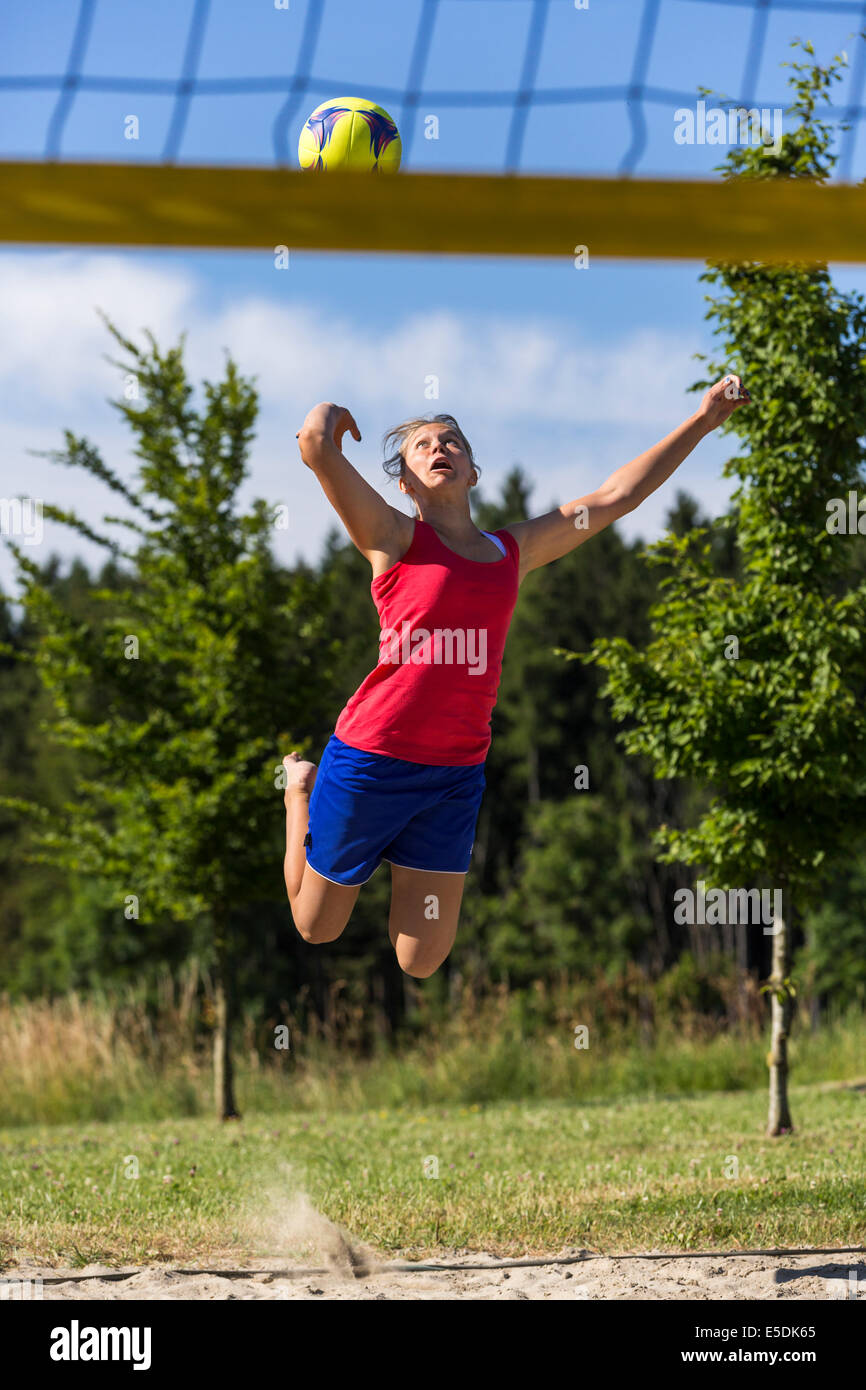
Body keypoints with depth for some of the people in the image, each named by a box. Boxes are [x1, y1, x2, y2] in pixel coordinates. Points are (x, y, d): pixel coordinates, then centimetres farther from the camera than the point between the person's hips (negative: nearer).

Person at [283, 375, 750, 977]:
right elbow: (316, 446, -17)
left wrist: (703, 419, 18)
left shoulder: (514, 550, 13)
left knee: (421, 963, 5)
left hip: (458, 771, 4)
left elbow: (618, 494, 18)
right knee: (317, 928, 15)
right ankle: (300, 788, 42)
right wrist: (330, 414, 5)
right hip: (373, 756, -4)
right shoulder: (395, 537, -3)